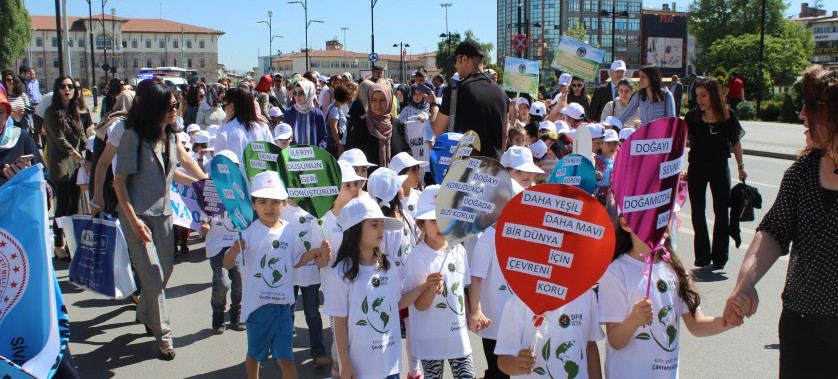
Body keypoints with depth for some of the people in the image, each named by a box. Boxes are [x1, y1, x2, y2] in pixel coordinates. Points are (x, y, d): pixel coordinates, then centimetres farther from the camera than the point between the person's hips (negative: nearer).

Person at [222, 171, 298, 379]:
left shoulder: (289, 230, 1)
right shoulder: (248, 232, -10)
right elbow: (227, 264, -15)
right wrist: (234, 249, -36)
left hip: (283, 303, 2)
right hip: (257, 303, -2)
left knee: (285, 357, 3)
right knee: (255, 353, 18)